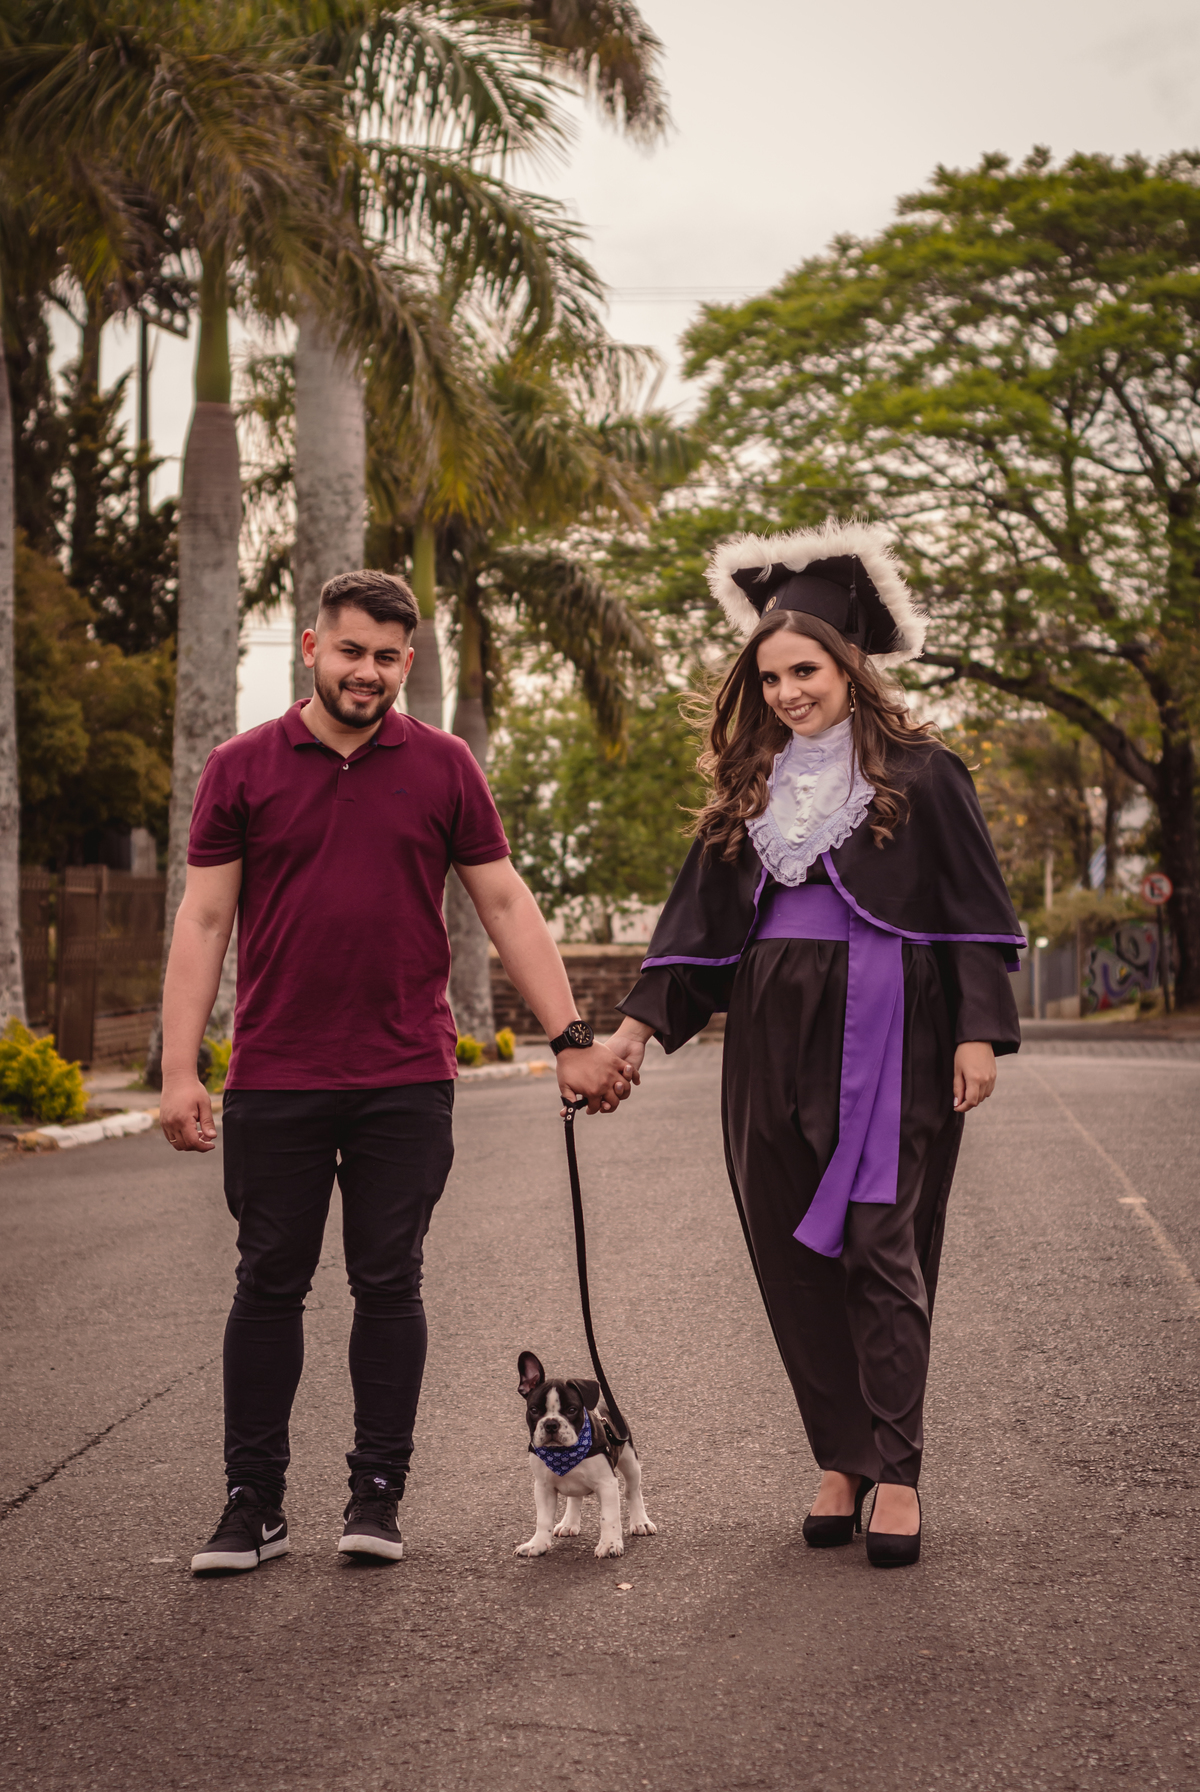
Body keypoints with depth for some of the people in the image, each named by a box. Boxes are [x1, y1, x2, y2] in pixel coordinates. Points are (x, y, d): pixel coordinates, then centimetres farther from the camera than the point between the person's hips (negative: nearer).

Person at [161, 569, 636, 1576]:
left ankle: (377, 1495, 17)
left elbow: (506, 905, 6)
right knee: (270, 1285, 6)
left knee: (388, 1284, 5)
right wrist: (179, 1069, -4)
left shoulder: (443, 768, 5)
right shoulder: (242, 769, 4)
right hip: (272, 1080, 0)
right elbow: (204, 920, 3)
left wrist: (573, 1039, 0)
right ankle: (255, 1504, 15)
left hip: (405, 1081, 0)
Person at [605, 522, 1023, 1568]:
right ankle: (840, 1461, 14)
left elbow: (974, 912, -2)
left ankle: (893, 1472, -1)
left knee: (881, 1249, -7)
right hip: (773, 1041, 5)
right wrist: (641, 1021, 5)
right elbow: (700, 923, 15)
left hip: (887, 1040, -5)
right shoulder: (750, 792, 15)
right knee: (792, 1255, 4)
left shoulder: (918, 775, 1)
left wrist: (980, 1032, -11)